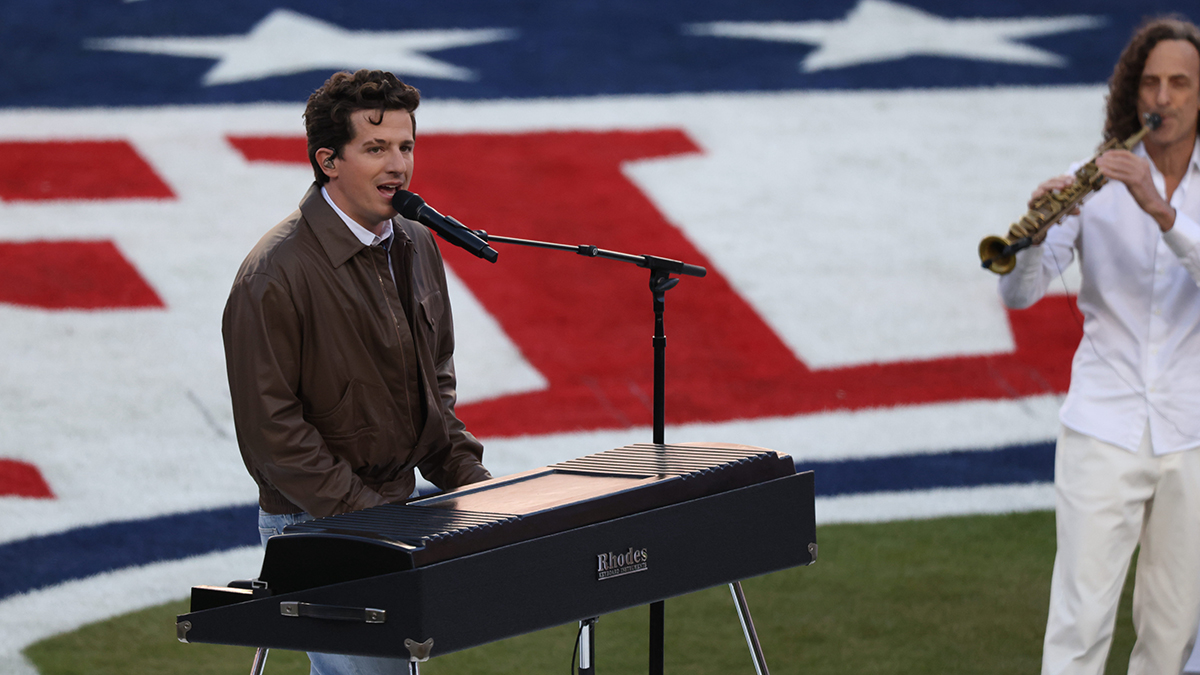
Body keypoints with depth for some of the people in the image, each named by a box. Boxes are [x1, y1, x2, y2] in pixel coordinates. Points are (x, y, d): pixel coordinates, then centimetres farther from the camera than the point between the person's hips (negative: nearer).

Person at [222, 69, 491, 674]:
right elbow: (270, 425, -17)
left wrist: (466, 476, 6)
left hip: (398, 506, 8)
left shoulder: (416, 249, 9)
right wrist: (361, 513, -20)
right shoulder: (276, 274, -17)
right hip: (314, 527, -8)